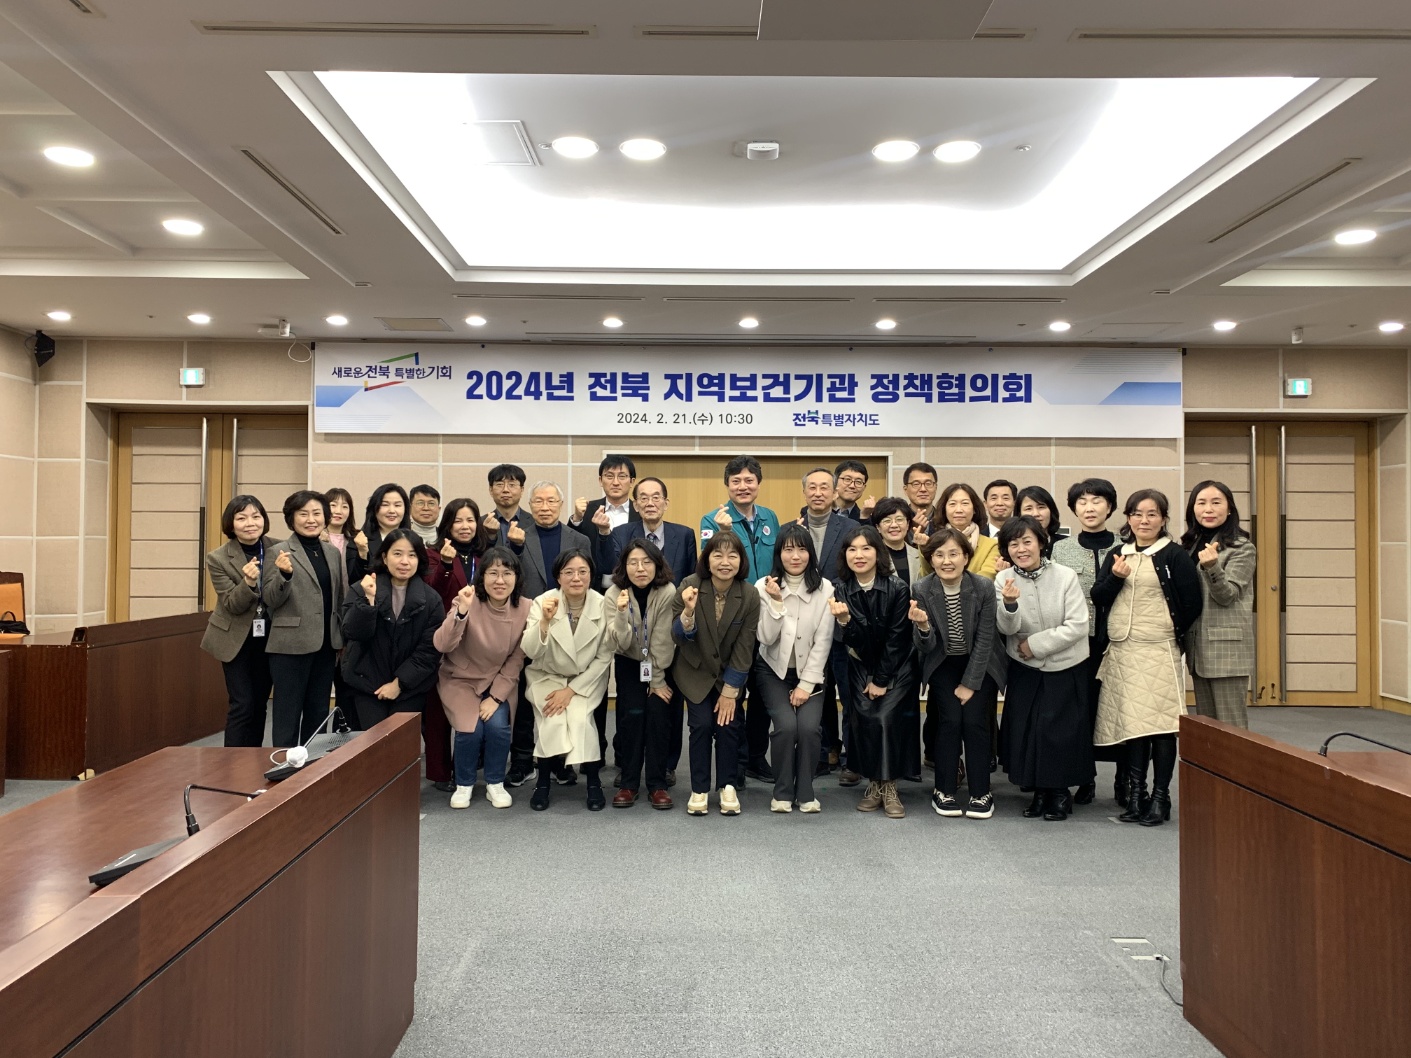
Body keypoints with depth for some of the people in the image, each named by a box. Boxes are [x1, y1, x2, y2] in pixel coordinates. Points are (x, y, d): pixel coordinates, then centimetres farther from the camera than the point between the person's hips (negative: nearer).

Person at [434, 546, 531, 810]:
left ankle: (495, 784, 6)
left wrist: (495, 697, -12)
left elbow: (516, 660, -5)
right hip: (461, 680, -1)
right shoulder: (467, 602, -19)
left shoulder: (525, 609, -13)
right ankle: (464, 784, 9)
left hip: (501, 683, 1)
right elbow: (442, 645, -32)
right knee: (471, 729, -20)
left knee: (497, 726, -21)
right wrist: (461, 611, -46)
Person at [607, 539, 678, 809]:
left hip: (661, 663, -1)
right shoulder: (614, 594, -17)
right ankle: (628, 782, -3)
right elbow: (620, 645, -25)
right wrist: (622, 612, -40)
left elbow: (662, 640, -17)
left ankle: (657, 784, -4)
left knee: (657, 712, -17)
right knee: (632, 713, -17)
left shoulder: (667, 592, -22)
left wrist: (657, 681, -13)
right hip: (629, 663, 1)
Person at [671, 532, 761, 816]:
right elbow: (678, 637, -17)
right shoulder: (690, 586, -19)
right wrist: (689, 612, -38)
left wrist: (730, 691, -11)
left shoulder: (750, 597, -17)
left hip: (730, 673, 1)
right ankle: (699, 790, 5)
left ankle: (727, 787, 10)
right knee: (702, 724, -12)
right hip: (696, 672, -1)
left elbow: (744, 649, -11)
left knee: (728, 724, -10)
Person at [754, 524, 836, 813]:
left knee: (810, 726, -20)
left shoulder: (824, 588, -8)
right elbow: (767, 638, -13)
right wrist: (777, 602, -26)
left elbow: (823, 641, -7)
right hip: (774, 671, 0)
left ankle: (805, 792, 2)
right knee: (786, 725, -21)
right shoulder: (764, 587, -8)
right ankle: (782, 792, 1)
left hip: (810, 671, 1)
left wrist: (806, 684, -11)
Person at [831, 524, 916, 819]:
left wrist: (881, 680, -9)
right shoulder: (840, 588, -9)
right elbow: (850, 641, -13)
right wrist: (843, 620, -35)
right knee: (863, 717, -14)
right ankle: (873, 784, 4)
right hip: (861, 666, 2)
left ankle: (889, 787, -4)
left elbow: (897, 638, -12)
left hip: (896, 666, -2)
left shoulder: (897, 588, -17)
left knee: (886, 716, -19)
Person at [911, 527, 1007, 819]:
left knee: (974, 721, -10)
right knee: (950, 720, -11)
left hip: (979, 664, 0)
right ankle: (944, 790, 4)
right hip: (943, 665, 0)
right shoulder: (921, 590, -19)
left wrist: (970, 683, -12)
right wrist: (923, 626, -41)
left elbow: (984, 641, -14)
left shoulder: (984, 587, -21)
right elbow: (926, 646, -18)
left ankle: (981, 792, 6)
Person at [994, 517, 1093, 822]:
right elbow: (1006, 629, -12)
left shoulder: (1065, 576, -13)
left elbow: (1078, 626, -15)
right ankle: (1039, 790, 21)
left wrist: (1035, 643, -17)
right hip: (1024, 669, 2)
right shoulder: (1004, 579, -7)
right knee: (1025, 729, 4)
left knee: (1060, 729, 0)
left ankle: (1060, 792, 18)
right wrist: (1009, 604, -32)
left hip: (1065, 667, -2)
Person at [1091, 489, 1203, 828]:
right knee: (1130, 722, 6)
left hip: (1159, 651, -4)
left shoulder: (1175, 555, -1)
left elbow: (1192, 603, -2)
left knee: (1161, 723, -3)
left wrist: (1171, 634, 4)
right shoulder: (1116, 555, 12)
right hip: (1121, 651, 4)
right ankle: (1135, 793, 14)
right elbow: (1097, 599, 8)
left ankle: (1160, 797, 6)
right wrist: (1115, 577, -8)